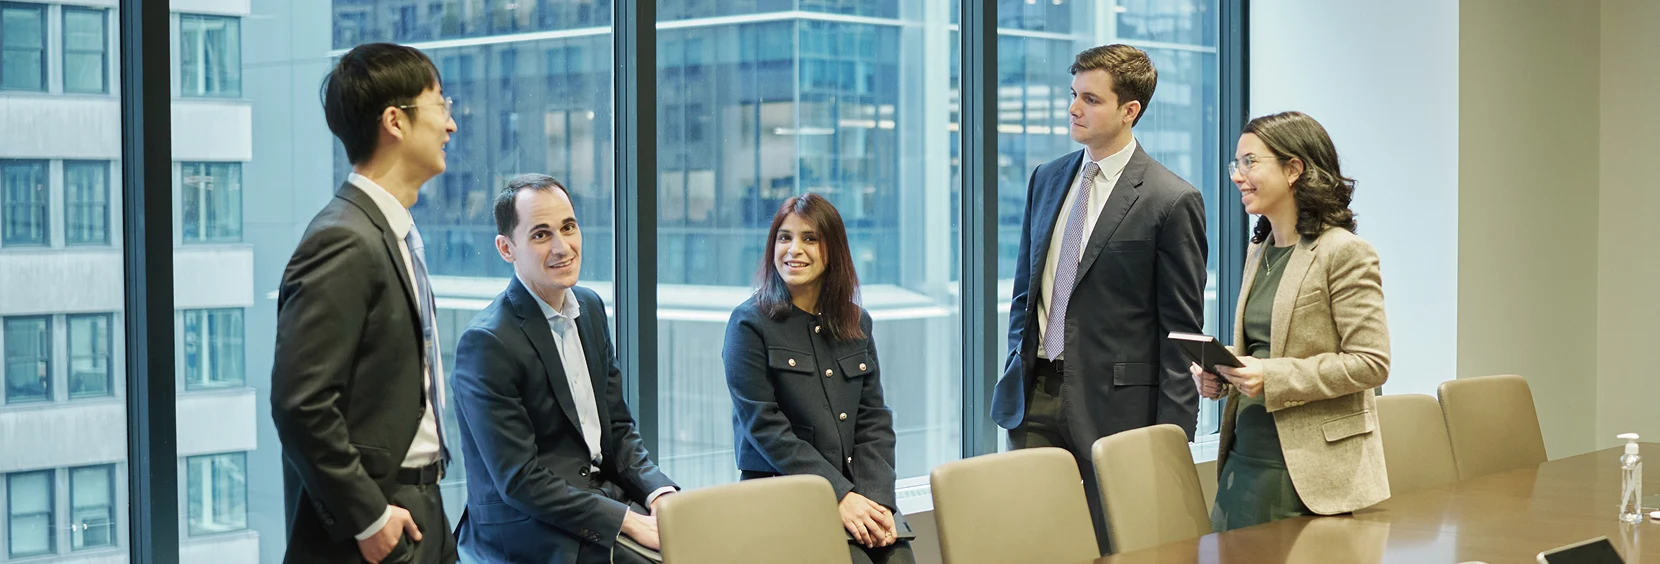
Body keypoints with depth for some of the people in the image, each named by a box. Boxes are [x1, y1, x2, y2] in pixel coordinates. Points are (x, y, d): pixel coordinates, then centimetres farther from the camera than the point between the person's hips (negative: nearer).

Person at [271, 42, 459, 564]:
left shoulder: (395, 234, 13)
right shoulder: (344, 242, -17)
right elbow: (301, 404, -22)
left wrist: (424, 506, 14)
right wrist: (368, 518, -19)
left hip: (418, 509, 9)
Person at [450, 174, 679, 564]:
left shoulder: (591, 307, 9)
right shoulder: (486, 344, -15)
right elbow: (519, 480, -17)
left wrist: (661, 494, -5)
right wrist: (629, 521, -19)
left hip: (603, 493, 7)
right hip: (528, 533, -7)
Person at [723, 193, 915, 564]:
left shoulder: (857, 323, 13)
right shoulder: (750, 322, -1)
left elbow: (874, 420, 9)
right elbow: (764, 426, -9)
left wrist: (876, 498, -8)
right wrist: (840, 496, -15)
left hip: (857, 492, 4)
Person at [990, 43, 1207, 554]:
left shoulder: (1171, 201, -8)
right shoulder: (1046, 180, 11)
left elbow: (1182, 331, -7)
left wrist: (1171, 435, -10)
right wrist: (1015, 373, 11)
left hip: (1115, 403, -5)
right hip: (1035, 397, 5)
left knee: (1113, 547, 3)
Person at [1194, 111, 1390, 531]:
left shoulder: (1344, 252, -9)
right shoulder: (1258, 252, 15)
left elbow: (1371, 363, -15)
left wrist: (1273, 378, -22)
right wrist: (1218, 375, 2)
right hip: (1244, 461, 7)